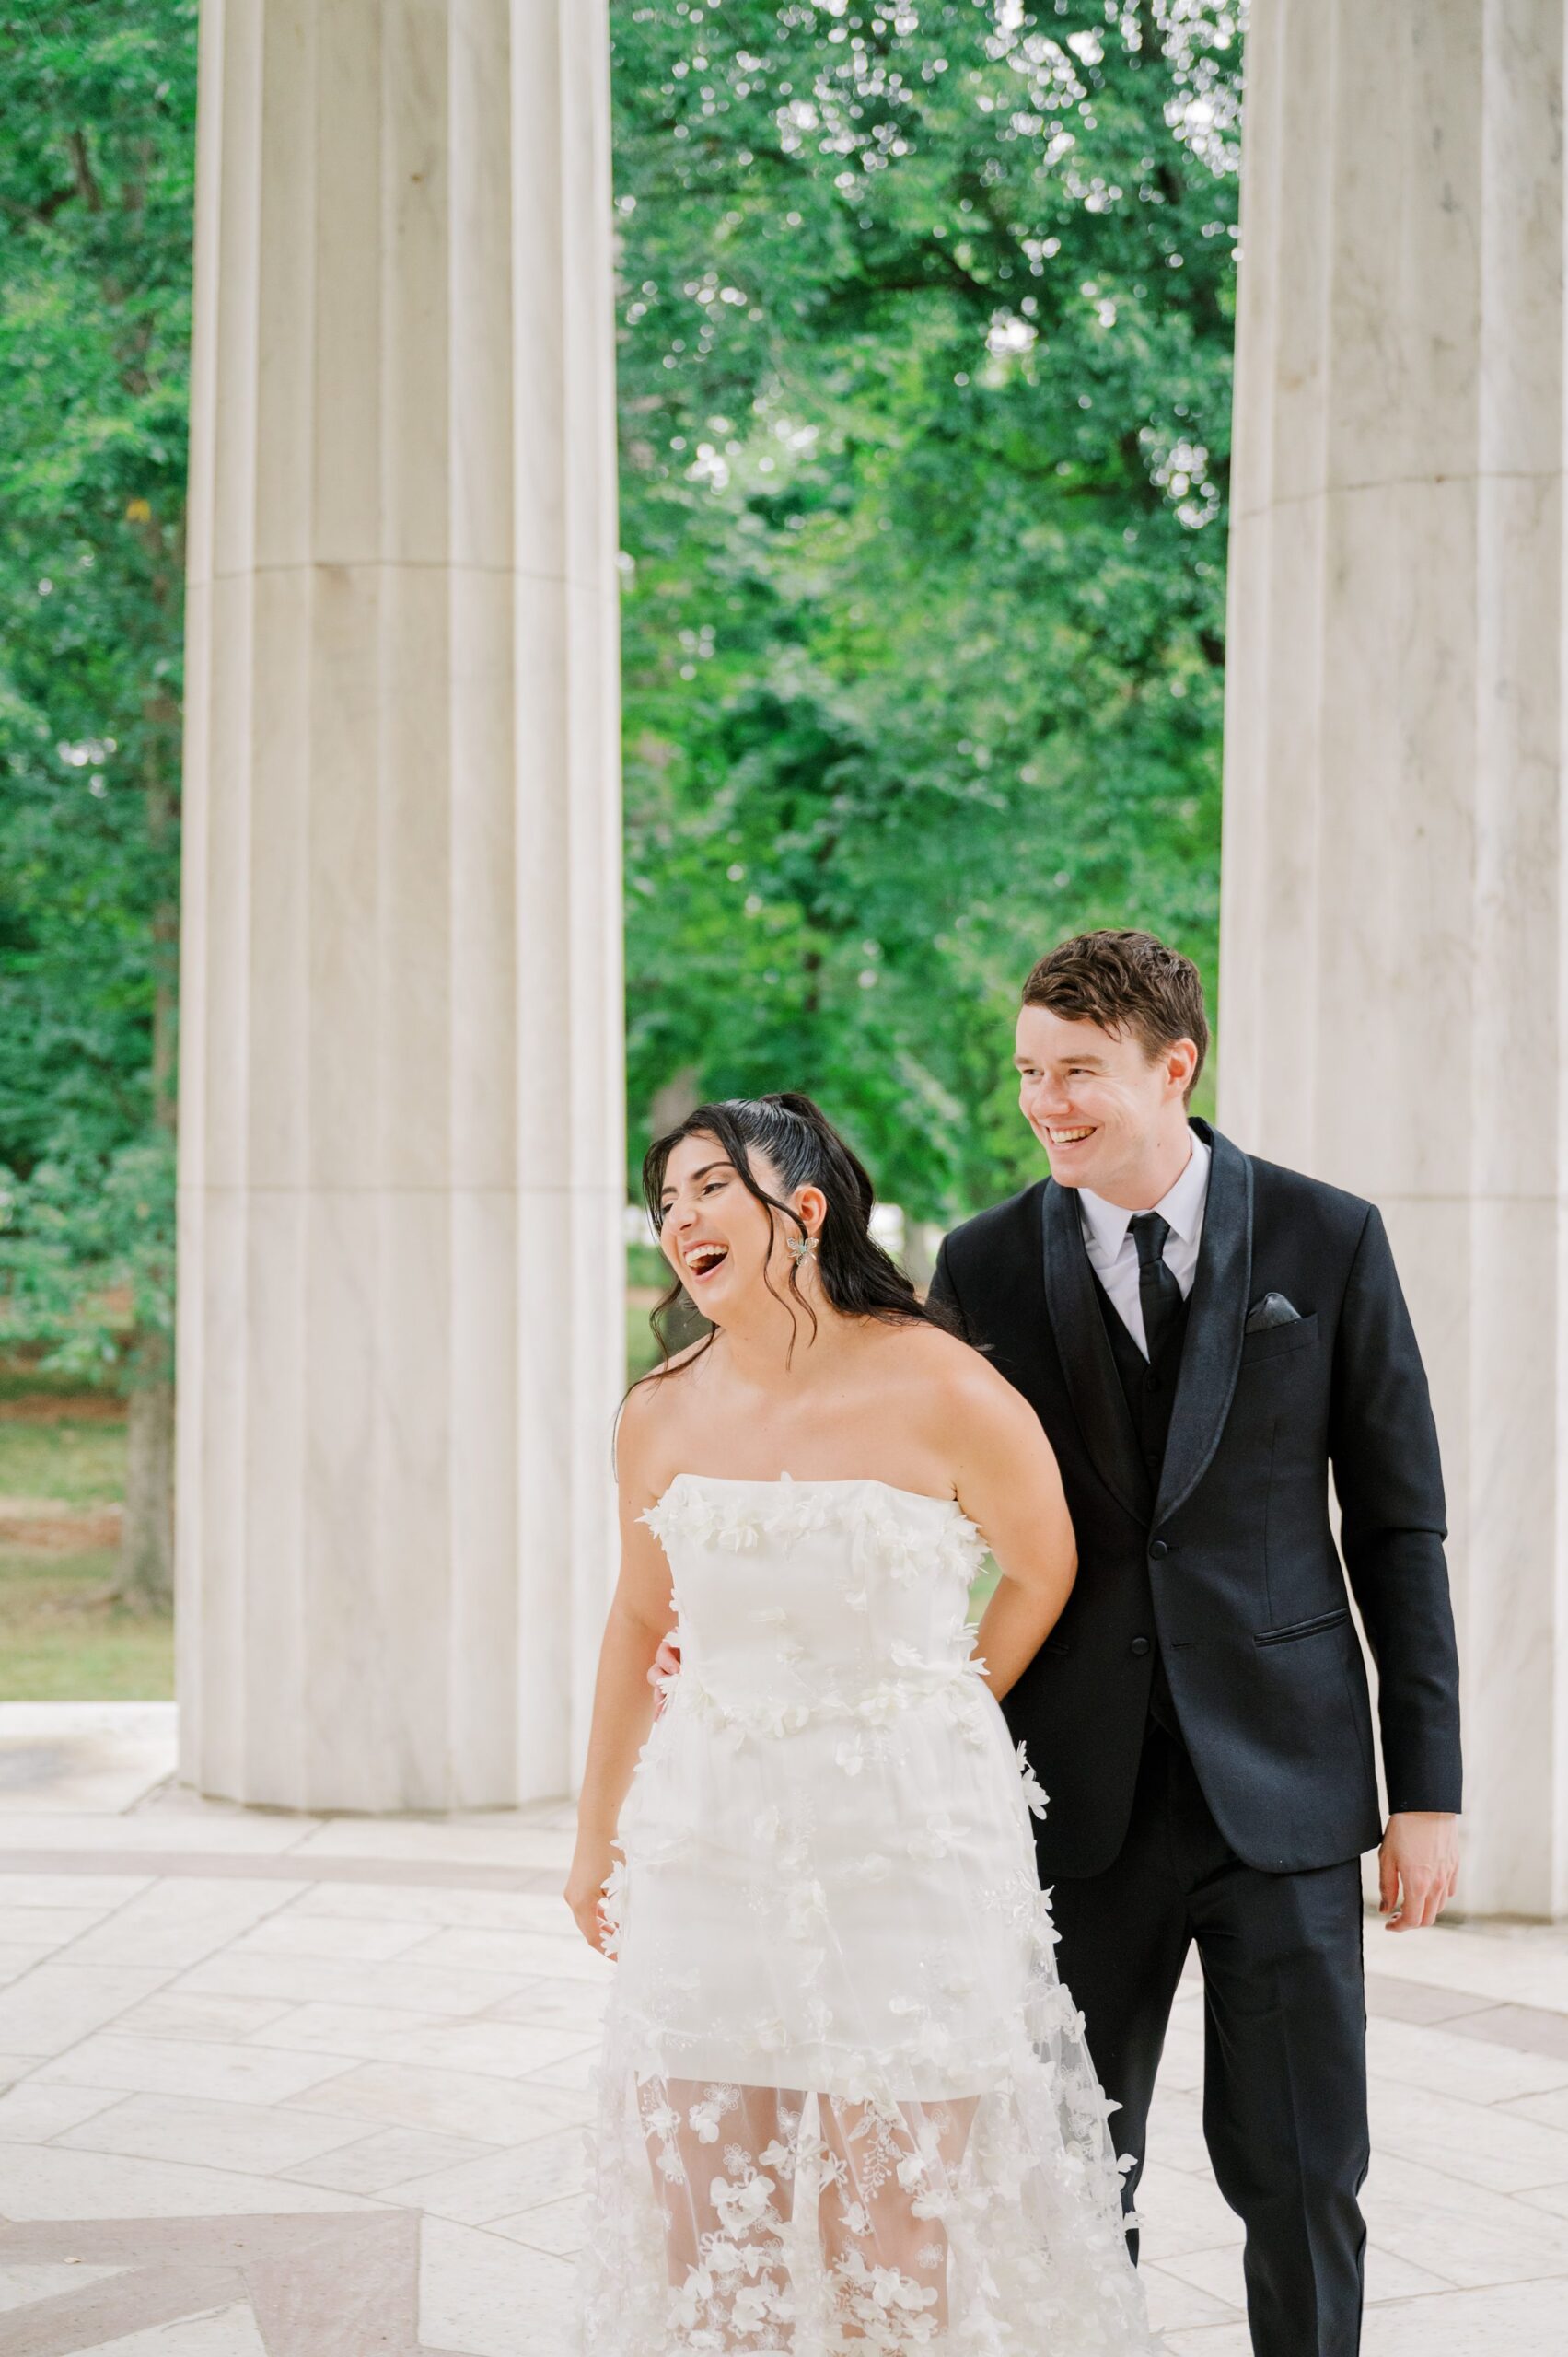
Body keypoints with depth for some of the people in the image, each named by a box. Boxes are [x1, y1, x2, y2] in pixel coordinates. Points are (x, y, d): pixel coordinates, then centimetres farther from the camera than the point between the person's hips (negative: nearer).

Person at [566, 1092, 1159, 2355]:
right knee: (698, 2194, 7)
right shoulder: (662, 1416, -1)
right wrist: (594, 1838, 19)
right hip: (712, 1836, 4)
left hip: (910, 1837, -3)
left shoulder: (943, 1392, -13)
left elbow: (1043, 1573, 3)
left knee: (901, 2215, 4)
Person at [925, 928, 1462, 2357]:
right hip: (1080, 1795, 1)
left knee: (1299, 2170, 2)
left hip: (1282, 1781, -1)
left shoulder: (1328, 1241, 0)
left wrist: (1428, 1786, -1)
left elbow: (1398, 1524, 2)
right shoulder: (988, 1265, 2)